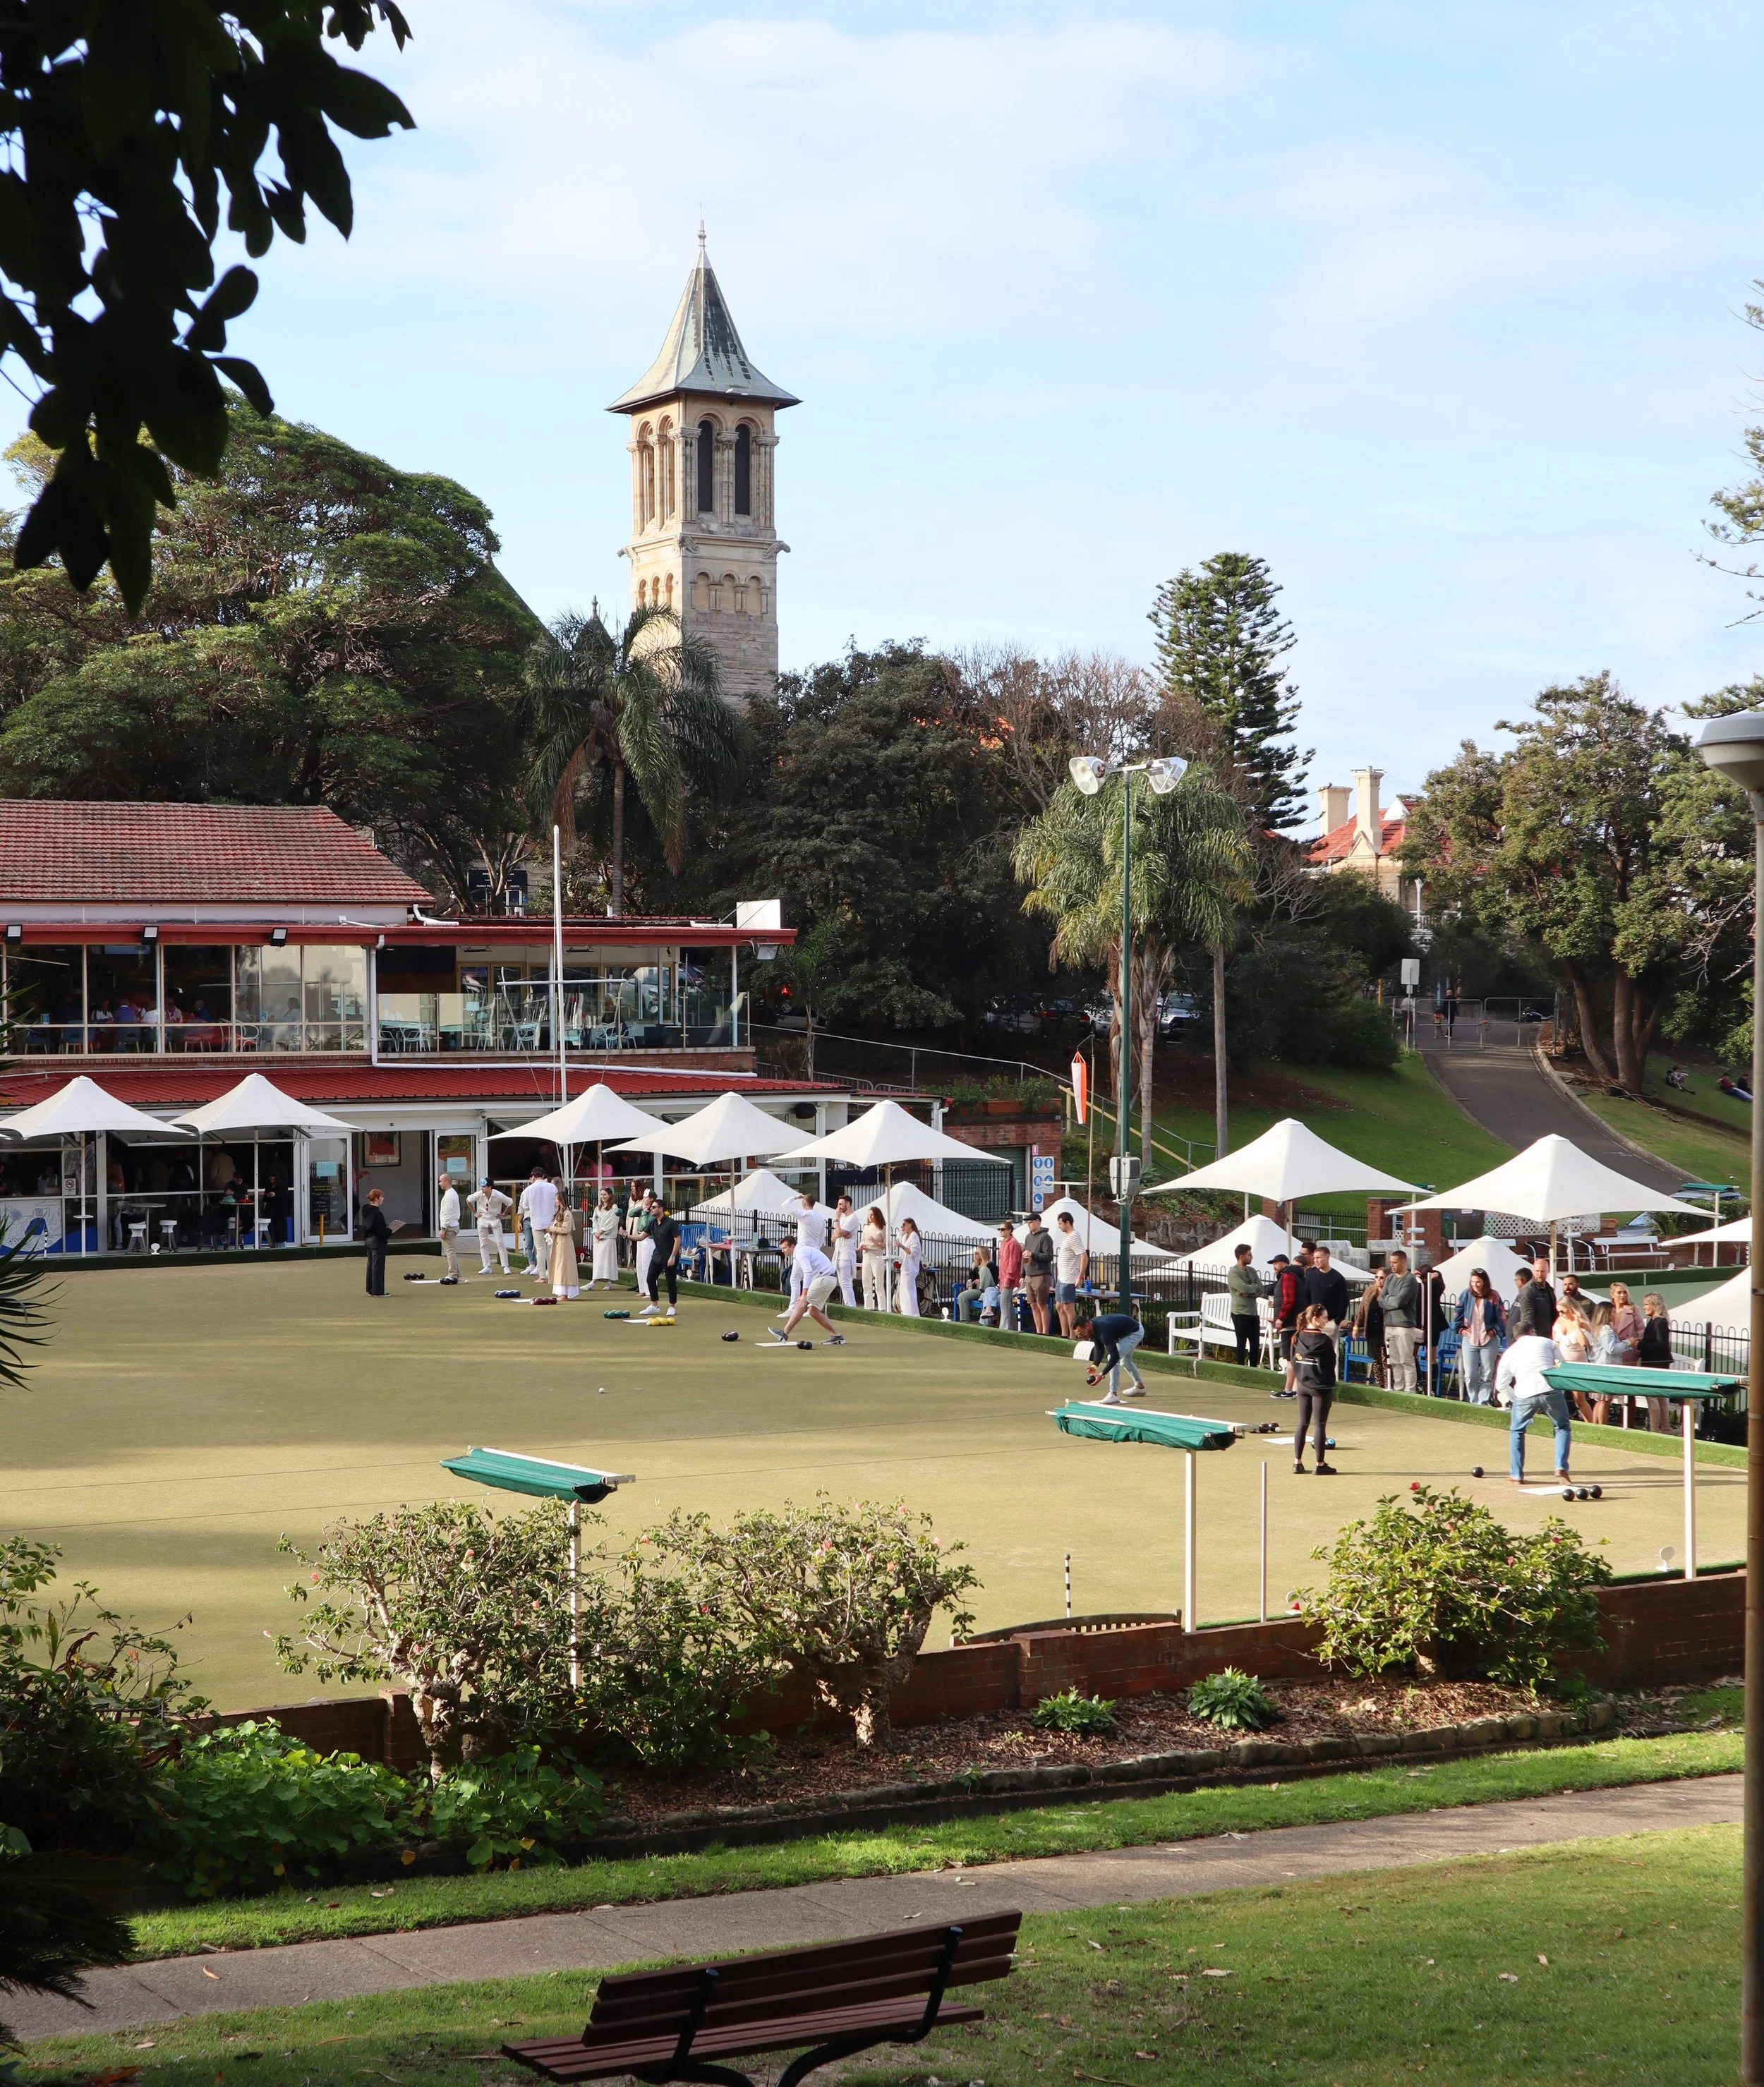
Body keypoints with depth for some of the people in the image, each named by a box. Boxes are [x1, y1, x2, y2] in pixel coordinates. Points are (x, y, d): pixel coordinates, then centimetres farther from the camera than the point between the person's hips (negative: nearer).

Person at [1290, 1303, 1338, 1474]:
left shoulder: (1297, 1338, 1)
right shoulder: (1325, 1341, -13)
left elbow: (1294, 1362, 6)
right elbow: (1330, 1365, -8)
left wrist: (1300, 1379, 15)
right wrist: (1331, 1387, 1)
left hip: (1303, 1385, 5)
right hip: (1321, 1387, -5)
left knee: (1301, 1424, 11)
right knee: (1321, 1425, 1)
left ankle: (1297, 1463, 12)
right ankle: (1321, 1464, 4)